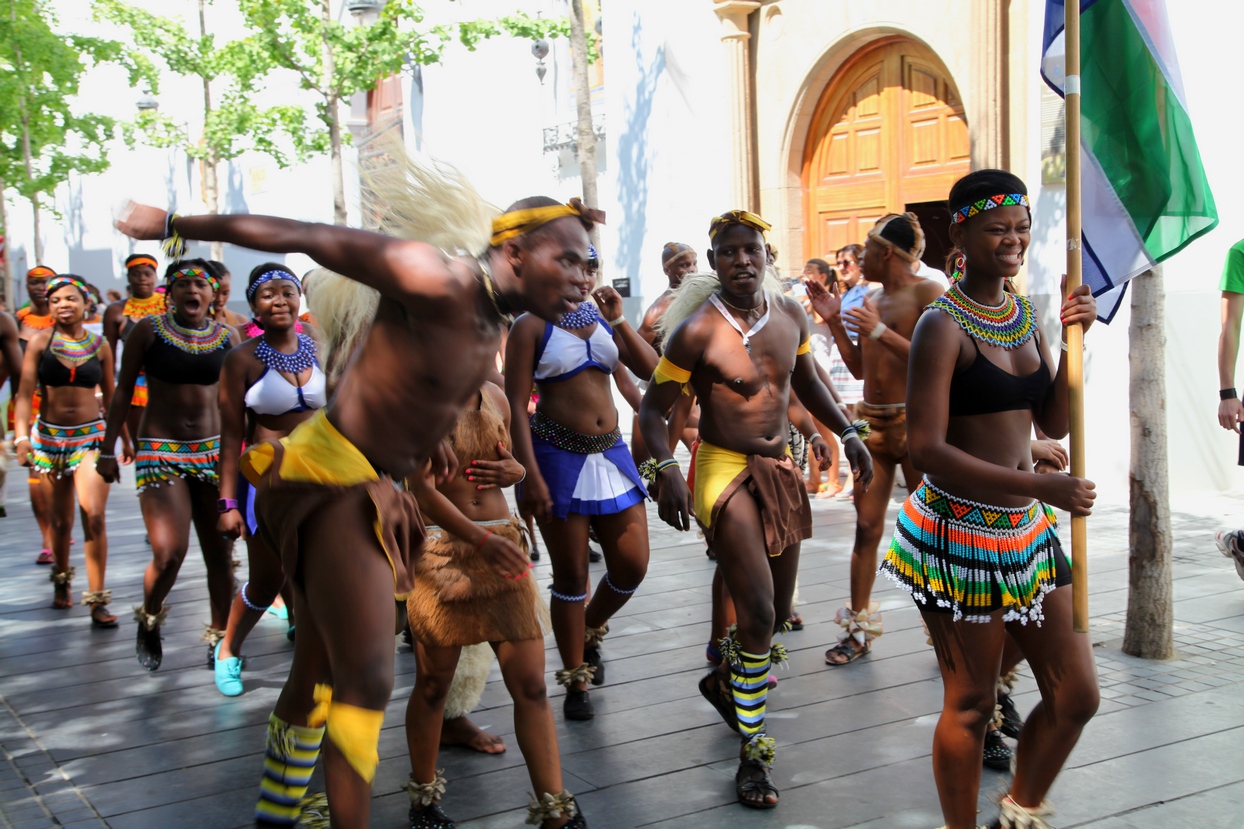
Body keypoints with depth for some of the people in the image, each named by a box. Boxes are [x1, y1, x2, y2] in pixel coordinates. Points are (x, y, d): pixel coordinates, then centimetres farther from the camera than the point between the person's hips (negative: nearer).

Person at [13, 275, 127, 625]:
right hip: (49, 436, 0)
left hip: (91, 436, 0)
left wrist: (123, 437, 19)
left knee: (93, 516, -13)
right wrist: (22, 437, -17)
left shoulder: (99, 345, 3)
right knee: (61, 519, 10)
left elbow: (110, 396, 13)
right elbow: (25, 393, -6)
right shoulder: (40, 342, -2)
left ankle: (97, 600, -8)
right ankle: (62, 580, 36)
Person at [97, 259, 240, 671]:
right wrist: (108, 448, 1)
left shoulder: (227, 337, 4)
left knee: (220, 552, 4)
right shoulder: (147, 331, -3)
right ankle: (149, 619, 17)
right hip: (159, 451, -3)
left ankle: (218, 636, 22)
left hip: (213, 451, 3)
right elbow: (124, 391, 2)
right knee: (169, 553, -14)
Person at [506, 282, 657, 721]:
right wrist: (530, 476, -17)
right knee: (572, 576, 3)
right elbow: (516, 406, -10)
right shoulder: (531, 326, -5)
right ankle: (576, 681, 20)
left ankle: (589, 635, 33)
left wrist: (618, 321, -8)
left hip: (610, 452, 5)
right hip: (558, 456, -5)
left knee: (632, 565, 3)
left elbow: (651, 370, 1)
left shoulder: (603, 318, 10)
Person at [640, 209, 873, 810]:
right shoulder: (697, 331, -16)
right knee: (758, 613, -14)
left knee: (778, 612, 14)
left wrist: (847, 434, 9)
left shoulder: (789, 315, 2)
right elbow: (653, 408, -11)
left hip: (779, 467, 6)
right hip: (725, 470, -6)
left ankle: (725, 681, 45)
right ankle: (752, 752, 1)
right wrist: (666, 469, -26)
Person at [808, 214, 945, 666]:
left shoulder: (927, 293, -8)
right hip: (872, 421, 6)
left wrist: (879, 331, -19)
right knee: (867, 526, 6)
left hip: (916, 422, -6)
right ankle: (859, 628, 13)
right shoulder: (872, 301, 14)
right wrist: (835, 321, 11)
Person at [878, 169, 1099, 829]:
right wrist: (1039, 486, -23)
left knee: (1076, 696, 13)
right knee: (970, 705, 6)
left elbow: (1053, 423, 11)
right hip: (961, 533, -7)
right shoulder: (943, 325, -15)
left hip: (1028, 529, 8)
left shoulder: (1025, 315, 9)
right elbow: (927, 449, -20)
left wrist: (1073, 340, -2)